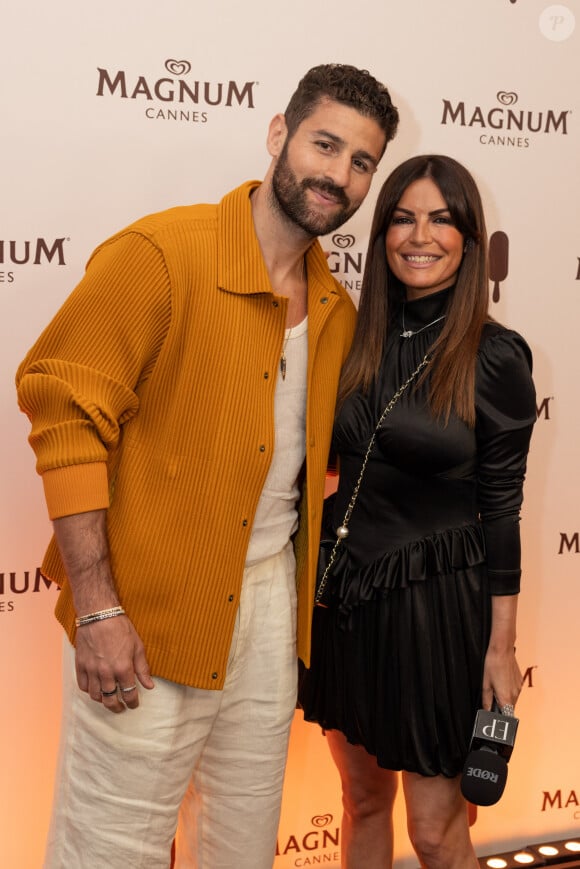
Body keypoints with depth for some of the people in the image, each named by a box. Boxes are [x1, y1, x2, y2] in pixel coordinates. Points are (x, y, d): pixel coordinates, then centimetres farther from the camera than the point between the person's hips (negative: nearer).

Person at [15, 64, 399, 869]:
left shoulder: (336, 311, 8)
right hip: (148, 611, -6)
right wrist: (97, 608, -20)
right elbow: (65, 411, -18)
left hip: (271, 592, 7)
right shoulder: (158, 255, -14)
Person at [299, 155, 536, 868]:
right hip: (344, 591, 4)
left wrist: (502, 646, -5)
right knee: (362, 796, 20)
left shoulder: (495, 358, -10)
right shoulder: (353, 338, 1)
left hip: (436, 602, -4)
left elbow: (501, 507, -7)